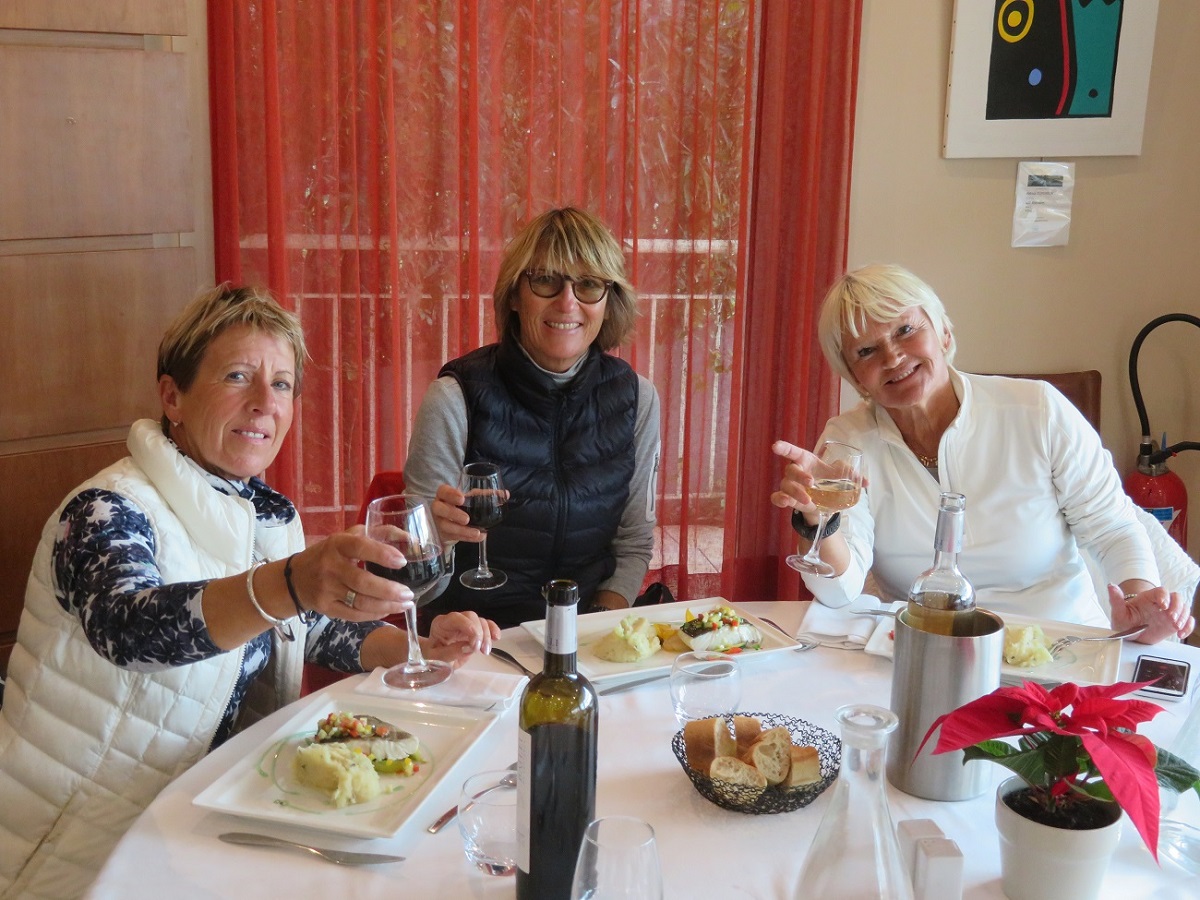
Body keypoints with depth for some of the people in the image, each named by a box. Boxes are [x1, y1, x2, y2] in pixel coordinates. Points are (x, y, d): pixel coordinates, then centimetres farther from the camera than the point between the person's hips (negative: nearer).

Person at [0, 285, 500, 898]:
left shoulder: (269, 513, 4)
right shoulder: (107, 513, -18)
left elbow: (317, 629, 17)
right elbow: (126, 627, -38)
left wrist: (419, 647, -3)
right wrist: (289, 585, -53)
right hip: (84, 844, -7)